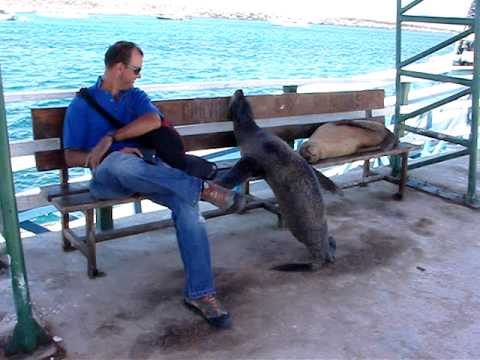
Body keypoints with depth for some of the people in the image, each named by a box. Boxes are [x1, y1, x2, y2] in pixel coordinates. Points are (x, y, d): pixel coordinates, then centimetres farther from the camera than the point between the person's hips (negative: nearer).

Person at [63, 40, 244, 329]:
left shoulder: (136, 96, 19)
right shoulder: (82, 104, 11)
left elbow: (153, 121, -6)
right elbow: (72, 156, 2)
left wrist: (110, 138, -17)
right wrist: (110, 153, -15)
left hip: (148, 170, 3)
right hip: (107, 176, -2)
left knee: (187, 203, -27)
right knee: (121, 161, -41)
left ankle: (200, 293, -27)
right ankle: (203, 188, -33)